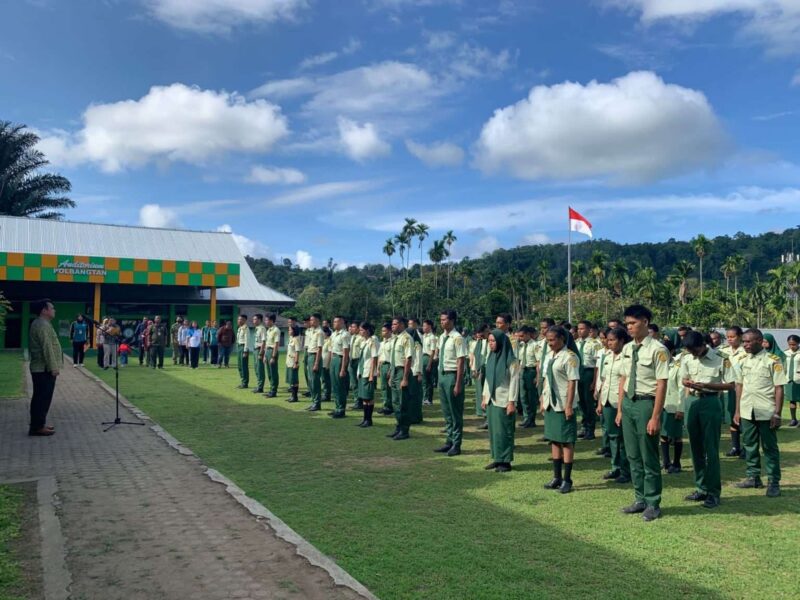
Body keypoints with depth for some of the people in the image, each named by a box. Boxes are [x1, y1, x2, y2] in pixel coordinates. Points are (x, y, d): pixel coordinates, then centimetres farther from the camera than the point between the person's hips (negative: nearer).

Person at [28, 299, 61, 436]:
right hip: (44, 368, -11)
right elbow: (47, 348, -22)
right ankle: (37, 427, -4)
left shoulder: (39, 323, 17)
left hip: (41, 368, 11)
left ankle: (39, 424, 21)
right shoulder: (43, 325, -17)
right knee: (42, 397, -7)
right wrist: (53, 367, -21)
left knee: (41, 397, 15)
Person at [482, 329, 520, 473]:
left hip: (504, 401, -7)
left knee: (504, 431, -2)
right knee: (493, 430, 10)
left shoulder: (511, 360, -11)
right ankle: (497, 458, 18)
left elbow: (514, 381, -12)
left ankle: (506, 461, 7)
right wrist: (484, 396, 14)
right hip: (491, 400, 7)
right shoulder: (490, 357, 9)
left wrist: (512, 402, -15)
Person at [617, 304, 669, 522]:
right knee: (633, 456, 16)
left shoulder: (657, 349, -14)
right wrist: (620, 409, 12)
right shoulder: (627, 348, 7)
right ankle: (640, 499, 31)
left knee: (649, 457, 5)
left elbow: (662, 385, -16)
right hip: (628, 403, 7)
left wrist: (655, 417, -17)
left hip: (646, 403, -7)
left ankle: (652, 504, 21)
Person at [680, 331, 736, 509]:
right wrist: (689, 383, -6)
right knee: (696, 447, 10)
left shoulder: (721, 359, -9)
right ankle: (701, 488, 21)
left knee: (711, 449, -3)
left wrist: (706, 385, -18)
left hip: (710, 402, -5)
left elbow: (730, 384, -7)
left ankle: (713, 492, 6)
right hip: (692, 401, 5)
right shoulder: (686, 359, 5)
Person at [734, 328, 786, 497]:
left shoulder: (773, 360, -7)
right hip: (747, 412, 5)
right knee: (749, 446, 13)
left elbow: (779, 388, -8)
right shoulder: (743, 361, 8)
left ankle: (773, 482, 11)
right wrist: (737, 411, 11)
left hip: (766, 412, -5)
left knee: (770, 447, 3)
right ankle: (753, 477, 25)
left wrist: (777, 414, -12)